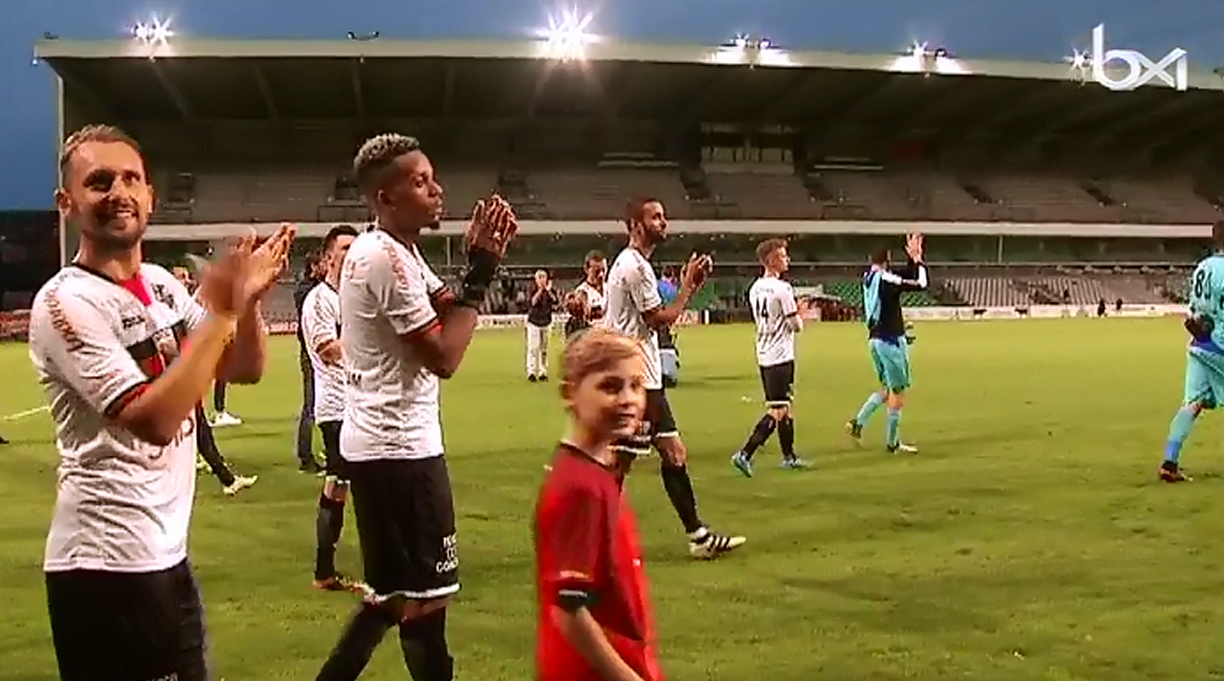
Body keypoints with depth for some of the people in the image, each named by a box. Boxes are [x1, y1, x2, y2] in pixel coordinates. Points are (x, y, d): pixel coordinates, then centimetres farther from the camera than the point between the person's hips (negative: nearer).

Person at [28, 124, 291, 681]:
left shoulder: (162, 284, 8)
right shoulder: (66, 302, -16)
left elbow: (244, 369, 10)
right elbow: (154, 419, -26)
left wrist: (247, 300, -9)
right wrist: (220, 310, -23)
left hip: (164, 549, 8)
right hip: (108, 562, -8)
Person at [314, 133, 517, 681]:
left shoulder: (394, 252, 13)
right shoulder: (386, 258, -18)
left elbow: (448, 311, 13)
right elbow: (443, 357, -20)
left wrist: (479, 260, -1)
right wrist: (482, 270, -15)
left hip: (381, 443, 10)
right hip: (399, 448, -10)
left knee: (395, 591, 19)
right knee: (425, 597, 0)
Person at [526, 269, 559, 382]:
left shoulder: (551, 291, 3)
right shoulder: (533, 291, -5)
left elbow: (556, 303, -11)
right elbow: (532, 303, -22)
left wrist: (549, 291, -17)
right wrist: (540, 290, -24)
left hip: (546, 322, 3)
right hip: (533, 322, -3)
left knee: (544, 348, 6)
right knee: (533, 347, -10)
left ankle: (543, 372, 11)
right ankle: (531, 372, -10)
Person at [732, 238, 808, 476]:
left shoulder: (755, 288, 9)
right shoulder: (782, 288, -16)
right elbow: (796, 325, -13)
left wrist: (795, 311, 15)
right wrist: (800, 314, 8)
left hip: (764, 356, 9)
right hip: (780, 356, -9)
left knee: (784, 407, 18)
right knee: (777, 412, -6)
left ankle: (789, 456, 27)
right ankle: (744, 454, -13)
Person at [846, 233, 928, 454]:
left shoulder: (869, 278, 8)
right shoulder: (886, 280, -16)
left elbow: (906, 276, 20)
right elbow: (921, 284, -18)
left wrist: (913, 259, 12)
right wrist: (918, 259, -7)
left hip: (875, 339, 9)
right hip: (891, 340, -9)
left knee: (887, 389, 19)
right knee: (898, 391, 2)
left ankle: (858, 422, 8)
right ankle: (893, 442, 8)